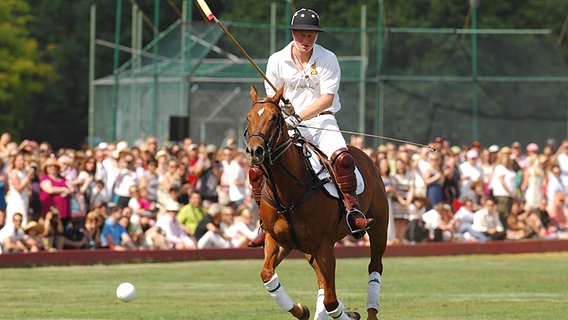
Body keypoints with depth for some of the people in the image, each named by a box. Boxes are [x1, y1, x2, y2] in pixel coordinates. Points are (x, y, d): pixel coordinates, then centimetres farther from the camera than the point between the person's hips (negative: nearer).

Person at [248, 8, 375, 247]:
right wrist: (282, 111, -17)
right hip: (287, 125, 2)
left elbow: (327, 99, -12)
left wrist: (299, 117, -24)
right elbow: (272, 98, 6)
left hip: (321, 120, -2)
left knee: (342, 157, -32)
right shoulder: (277, 61, 2)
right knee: (257, 168, -14)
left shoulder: (328, 59, -4)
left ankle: (352, 212, -27)